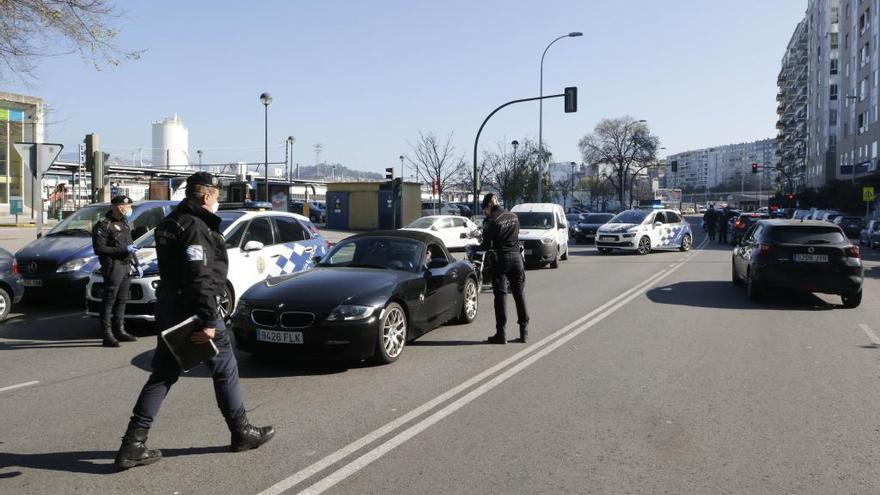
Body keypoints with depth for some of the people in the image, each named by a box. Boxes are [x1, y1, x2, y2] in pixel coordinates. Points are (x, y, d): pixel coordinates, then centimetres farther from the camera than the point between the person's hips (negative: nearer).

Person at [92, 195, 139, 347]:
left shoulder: (124, 224, 19)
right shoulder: (103, 225, -9)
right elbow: (99, 249, -16)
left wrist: (136, 264, 22)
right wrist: (123, 250, -18)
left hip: (126, 266, 9)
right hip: (113, 266, -9)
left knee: (122, 300, 13)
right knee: (109, 301, -6)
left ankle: (119, 330, 21)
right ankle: (107, 335, -5)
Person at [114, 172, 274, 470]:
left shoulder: (171, 224, 16)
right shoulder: (195, 227, -17)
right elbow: (200, 278, -24)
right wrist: (208, 321, -26)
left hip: (168, 308, 9)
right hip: (191, 309, -9)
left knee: (163, 375, 11)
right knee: (225, 368, 6)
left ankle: (132, 445, 9)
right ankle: (241, 432, 19)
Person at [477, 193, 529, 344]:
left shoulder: (491, 220, -8)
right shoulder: (513, 217, 9)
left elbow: (488, 244, -9)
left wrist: (475, 249, 8)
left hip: (501, 258, -5)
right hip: (516, 256, 5)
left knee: (501, 295, 0)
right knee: (519, 294, 9)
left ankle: (501, 333, -1)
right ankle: (524, 332, 11)